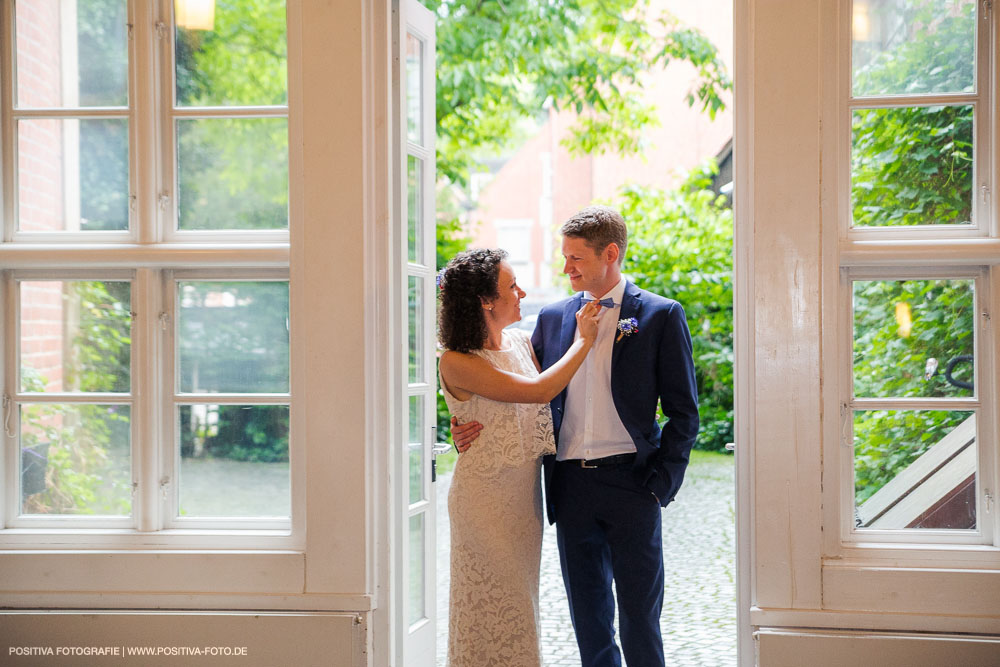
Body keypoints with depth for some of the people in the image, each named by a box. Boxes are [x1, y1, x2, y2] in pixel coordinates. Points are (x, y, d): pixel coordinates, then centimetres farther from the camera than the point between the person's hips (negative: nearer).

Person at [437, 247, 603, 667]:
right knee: (492, 606, 0)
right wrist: (584, 341, -12)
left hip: (526, 491, 7)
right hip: (485, 495, -7)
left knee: (519, 601, 13)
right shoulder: (456, 362, -16)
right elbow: (538, 391, -21)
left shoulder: (521, 343, 5)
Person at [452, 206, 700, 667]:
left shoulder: (660, 316, -1)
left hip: (630, 483, -4)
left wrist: (661, 485, -8)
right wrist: (483, 423, -5)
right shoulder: (553, 318, 11)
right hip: (570, 485, 4)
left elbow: (683, 412, -1)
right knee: (587, 615, 11)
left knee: (639, 616, 0)